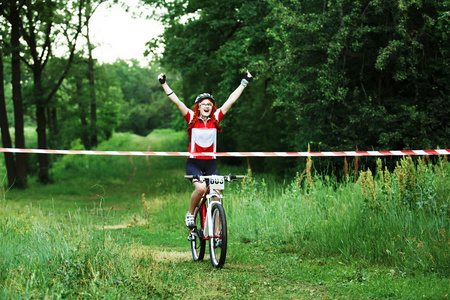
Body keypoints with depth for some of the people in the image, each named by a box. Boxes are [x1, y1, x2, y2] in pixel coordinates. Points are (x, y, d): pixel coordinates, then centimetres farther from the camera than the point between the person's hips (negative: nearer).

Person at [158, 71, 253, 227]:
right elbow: (176, 101, -4)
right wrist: (164, 84, -9)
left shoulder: (216, 118, 5)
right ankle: (190, 213, -1)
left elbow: (231, 100, 6)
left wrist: (244, 82, 7)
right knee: (200, 188, -26)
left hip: (211, 163, 2)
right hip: (193, 163, -2)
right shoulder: (192, 118, 1)